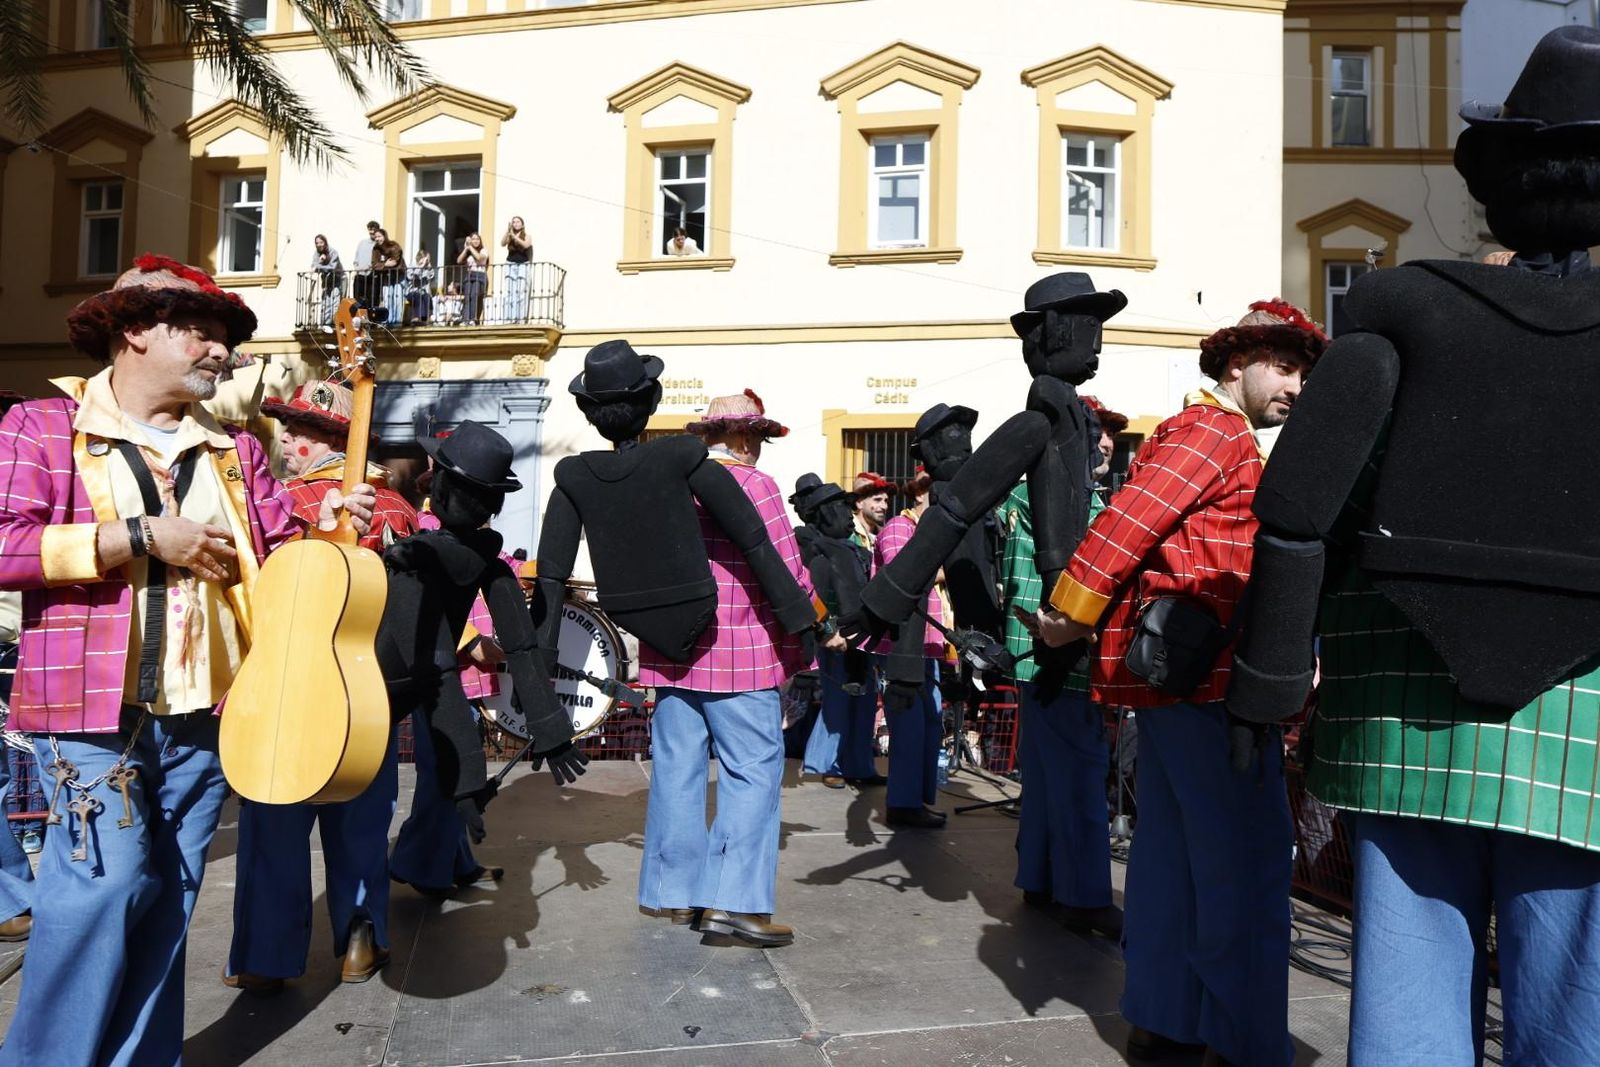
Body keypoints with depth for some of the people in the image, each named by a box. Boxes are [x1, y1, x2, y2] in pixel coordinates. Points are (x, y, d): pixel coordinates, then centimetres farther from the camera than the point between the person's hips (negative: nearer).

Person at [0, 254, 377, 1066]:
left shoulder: (232, 450, 15)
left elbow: (279, 555, 16)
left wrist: (325, 527, -4)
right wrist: (143, 538, -14)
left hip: (205, 708, 5)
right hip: (93, 702, -4)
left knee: (167, 899, 10)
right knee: (110, 878, -10)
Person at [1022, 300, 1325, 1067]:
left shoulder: (1191, 431, 23)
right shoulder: (1217, 431, -8)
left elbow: (1140, 526, 18)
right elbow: (1128, 522, -19)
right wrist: (1069, 618, -17)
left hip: (1169, 668, 10)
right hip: (1204, 674, -10)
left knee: (1171, 850, 15)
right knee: (1247, 859, -2)